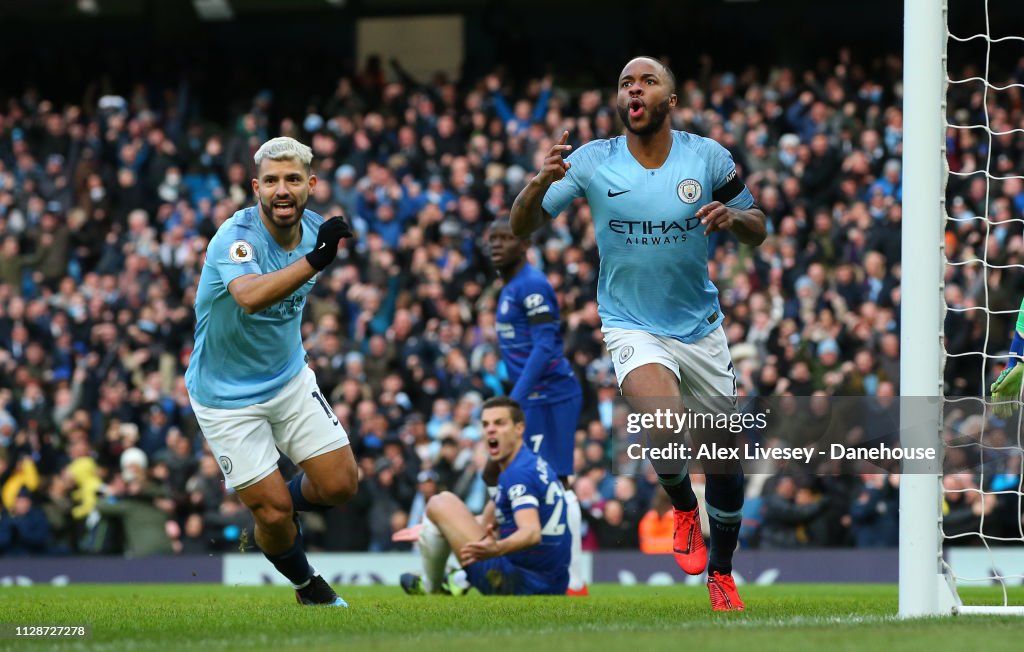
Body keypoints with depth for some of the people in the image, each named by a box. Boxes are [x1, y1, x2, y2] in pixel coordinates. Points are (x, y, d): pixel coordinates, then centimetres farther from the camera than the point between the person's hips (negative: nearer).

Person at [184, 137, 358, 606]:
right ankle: (306, 584, 24)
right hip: (227, 397, -6)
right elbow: (250, 296, -51)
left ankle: (283, 504, 31)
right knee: (273, 512, -6)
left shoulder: (312, 229, -6)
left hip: (289, 380, 6)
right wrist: (315, 260, -63)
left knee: (340, 485, -2)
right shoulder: (235, 238, -29)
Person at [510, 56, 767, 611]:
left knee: (725, 459, 9)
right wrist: (541, 183, -29)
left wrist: (733, 218, -18)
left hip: (701, 329, 3)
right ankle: (682, 506, 1)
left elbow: (757, 231, 5)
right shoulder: (592, 162, -8)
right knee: (666, 424, -31)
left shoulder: (707, 156, -4)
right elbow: (521, 227, -8)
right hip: (633, 329, -3)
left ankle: (721, 571, 35)